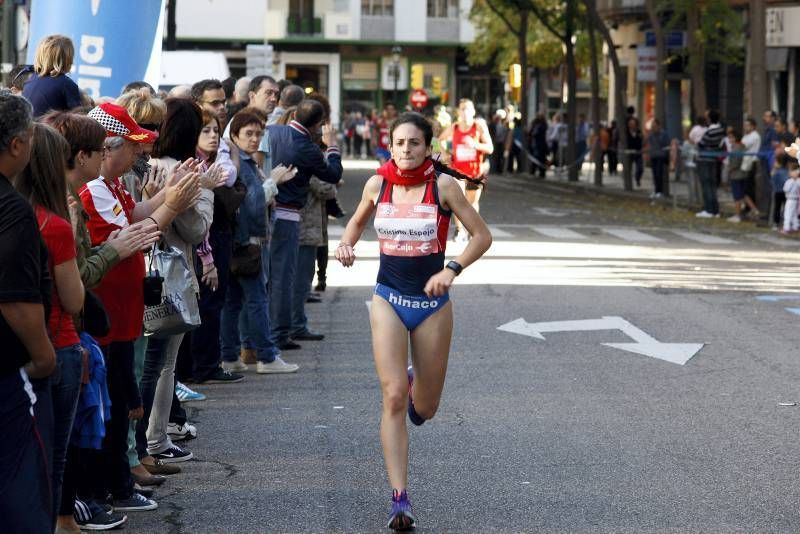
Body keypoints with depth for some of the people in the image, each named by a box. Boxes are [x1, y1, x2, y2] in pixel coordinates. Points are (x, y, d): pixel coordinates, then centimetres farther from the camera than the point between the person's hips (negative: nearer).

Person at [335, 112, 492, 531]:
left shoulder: (443, 186, -9)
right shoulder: (377, 184, -2)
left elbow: (482, 235, -6)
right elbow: (357, 221, 18)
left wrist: (452, 270, -20)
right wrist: (347, 243, -4)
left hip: (432, 302, -1)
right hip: (389, 299, 1)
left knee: (423, 409, 9)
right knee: (393, 398, -13)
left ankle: (417, 383, 48)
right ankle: (400, 499, -11)